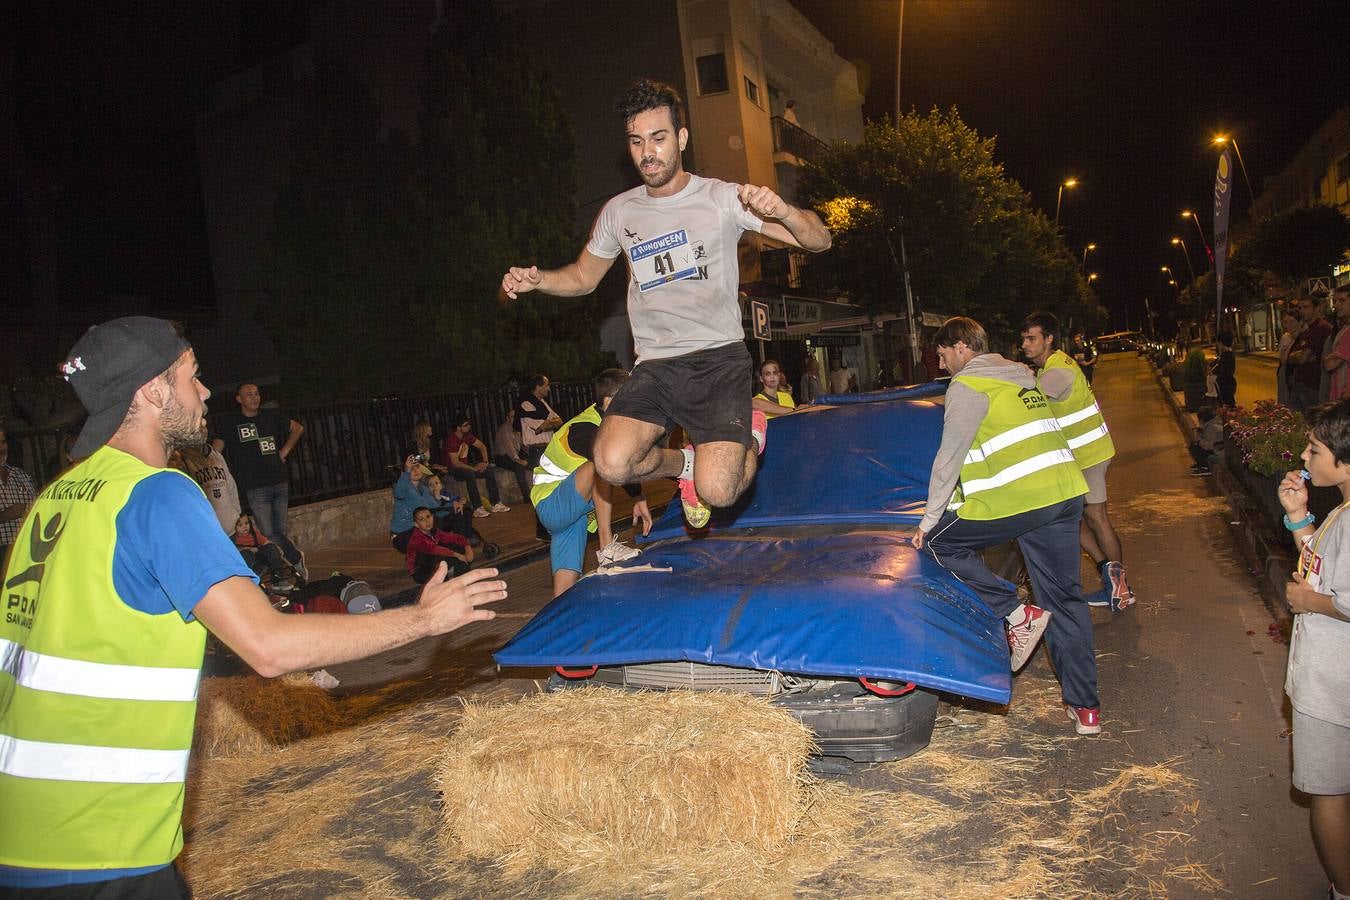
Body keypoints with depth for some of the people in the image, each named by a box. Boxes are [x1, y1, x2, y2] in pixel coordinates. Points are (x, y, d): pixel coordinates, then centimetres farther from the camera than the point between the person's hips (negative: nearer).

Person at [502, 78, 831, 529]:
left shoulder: (722, 198, -2)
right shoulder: (618, 212, 9)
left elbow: (818, 241, -3)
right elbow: (583, 276, 23)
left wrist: (783, 212, -26)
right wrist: (536, 280, 1)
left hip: (719, 358, -3)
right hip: (655, 366, 3)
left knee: (716, 491, -19)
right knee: (613, 465, -22)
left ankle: (749, 436, 18)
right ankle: (684, 461, 13)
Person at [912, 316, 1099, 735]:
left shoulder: (967, 386, -3)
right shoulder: (1020, 375, 23)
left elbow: (949, 458, -5)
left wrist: (928, 521, 1)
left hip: (1018, 496, -8)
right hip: (1066, 490, 8)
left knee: (941, 541, 9)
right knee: (1064, 598, 12)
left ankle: (1016, 613, 0)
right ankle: (1085, 707, 15)